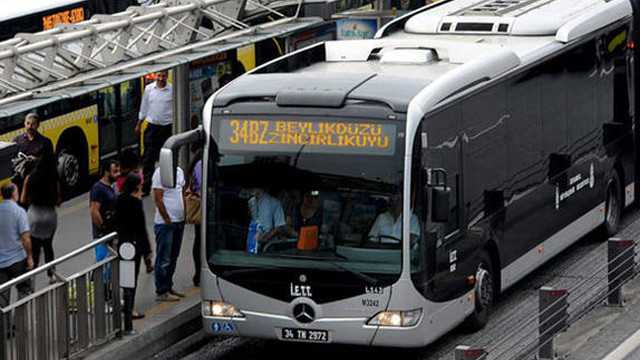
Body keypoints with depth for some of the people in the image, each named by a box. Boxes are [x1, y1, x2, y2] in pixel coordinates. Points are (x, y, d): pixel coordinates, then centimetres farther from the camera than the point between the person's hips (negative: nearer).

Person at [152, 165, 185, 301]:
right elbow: (158, 198, -16)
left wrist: (185, 215, 11)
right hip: (165, 223, -8)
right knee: (164, 259, -3)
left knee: (173, 258, 14)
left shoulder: (179, 171, 12)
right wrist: (167, 220, -16)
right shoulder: (160, 173, -13)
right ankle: (161, 292, 1)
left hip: (179, 222, 8)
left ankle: (168, 287, 23)